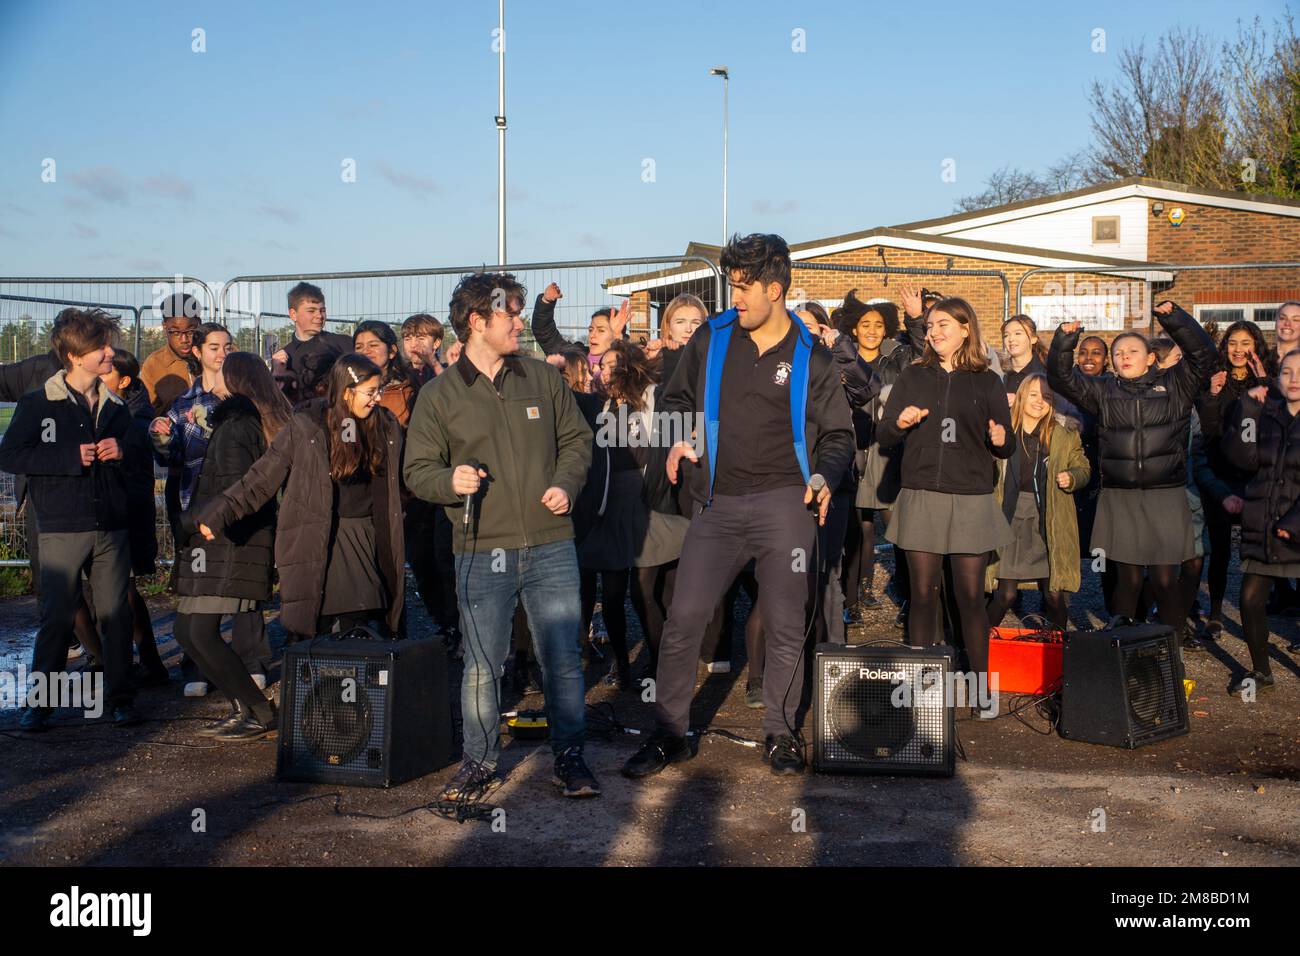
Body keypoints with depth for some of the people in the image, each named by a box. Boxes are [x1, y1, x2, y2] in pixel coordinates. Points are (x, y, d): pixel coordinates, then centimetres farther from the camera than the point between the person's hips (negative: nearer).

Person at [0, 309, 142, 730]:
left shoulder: (116, 406, 12)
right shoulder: (37, 404, -1)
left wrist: (121, 451, -3)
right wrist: (72, 457, -14)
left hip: (112, 528, 4)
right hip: (62, 529, -3)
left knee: (116, 615, 5)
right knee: (56, 617, -1)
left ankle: (120, 696, 15)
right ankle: (40, 702, 10)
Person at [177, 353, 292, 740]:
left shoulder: (235, 426, -11)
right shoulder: (267, 424, 16)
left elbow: (233, 492, -20)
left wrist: (193, 520, -7)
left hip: (229, 544, -9)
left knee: (201, 633, -9)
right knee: (187, 630, 11)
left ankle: (261, 715, -5)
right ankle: (246, 707, 11)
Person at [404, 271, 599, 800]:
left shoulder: (543, 378, 7)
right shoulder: (438, 395, 1)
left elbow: (577, 439, 15)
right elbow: (417, 469, 3)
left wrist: (565, 484, -2)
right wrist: (450, 480, -17)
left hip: (551, 547, 2)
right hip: (482, 553, -1)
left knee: (563, 657, 5)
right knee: (482, 666, 5)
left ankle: (569, 757, 19)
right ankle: (480, 761, 21)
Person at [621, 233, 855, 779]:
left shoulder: (811, 356, 3)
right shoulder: (711, 339, 6)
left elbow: (838, 434, 9)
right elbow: (678, 400, 19)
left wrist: (824, 476, -10)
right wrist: (678, 440, 0)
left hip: (785, 503, -1)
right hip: (718, 504, 1)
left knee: (787, 625, 3)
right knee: (684, 618, -3)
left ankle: (781, 733, 20)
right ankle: (668, 734, 11)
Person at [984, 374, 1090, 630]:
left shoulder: (1065, 433, 4)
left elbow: (1082, 468, 12)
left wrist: (1071, 478, -9)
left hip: (1049, 520, 1)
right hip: (1011, 515, 0)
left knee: (1054, 592, 2)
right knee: (1005, 592, -1)